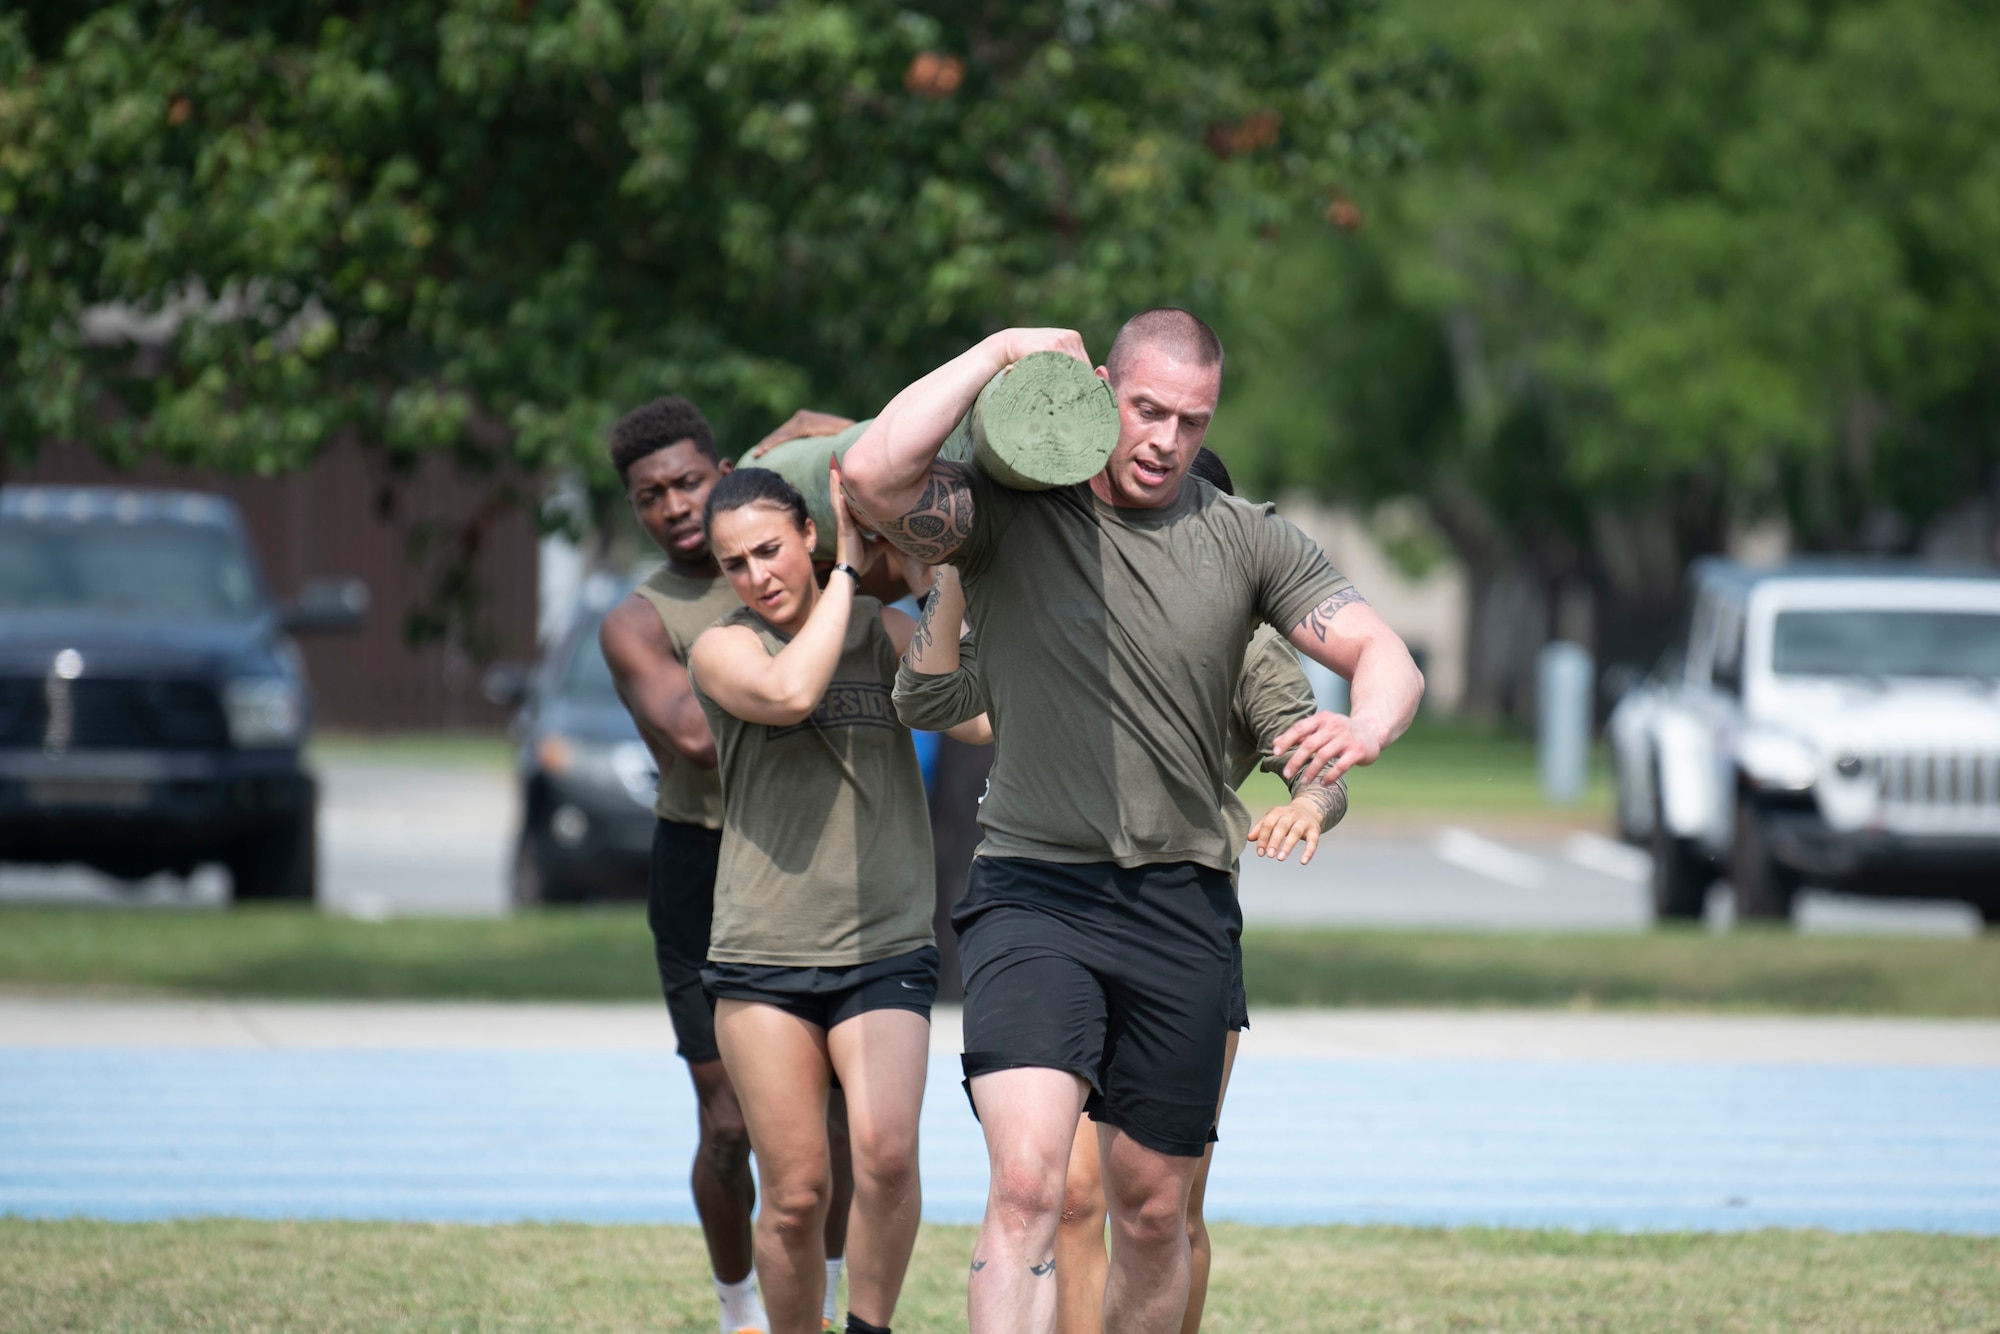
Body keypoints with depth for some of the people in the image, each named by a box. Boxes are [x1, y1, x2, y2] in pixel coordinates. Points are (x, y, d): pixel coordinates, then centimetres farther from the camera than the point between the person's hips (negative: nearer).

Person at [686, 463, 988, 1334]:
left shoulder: (884, 632, 9)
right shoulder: (723, 648, 2)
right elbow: (789, 692, -19)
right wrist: (847, 571, -9)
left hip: (884, 952, 1)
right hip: (762, 959, -1)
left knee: (885, 1153, -21)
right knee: (794, 1194, -1)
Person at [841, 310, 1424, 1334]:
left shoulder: (1243, 538, 8)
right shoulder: (1007, 513, -2)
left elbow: (1385, 658, 5)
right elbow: (874, 473, -20)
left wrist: (1362, 730, -19)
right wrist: (999, 352, -11)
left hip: (1180, 905, 4)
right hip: (1033, 893, -4)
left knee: (1154, 1213, 11)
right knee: (1027, 1183, -22)